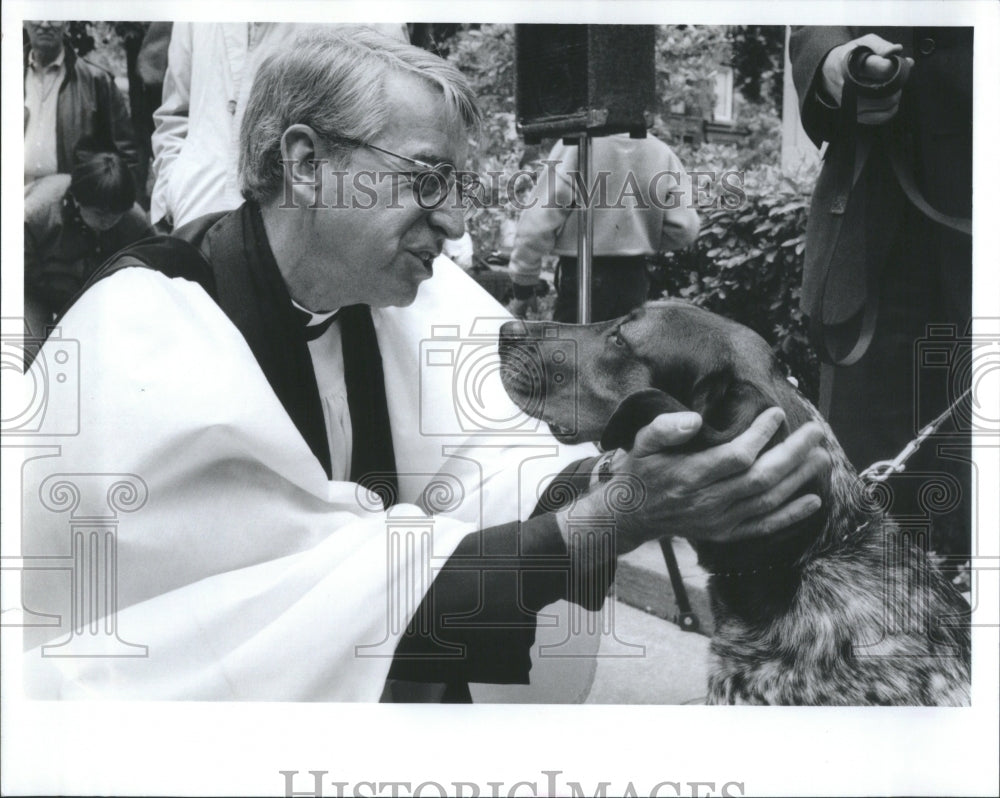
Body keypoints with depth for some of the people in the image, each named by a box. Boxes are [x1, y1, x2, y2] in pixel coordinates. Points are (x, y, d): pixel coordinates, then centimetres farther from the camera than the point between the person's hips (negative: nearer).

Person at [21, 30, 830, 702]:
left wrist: (614, 483, -35)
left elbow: (495, 461, -15)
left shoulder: (394, 283, -6)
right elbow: (331, 602, -32)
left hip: (332, 677, 6)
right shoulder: (143, 349, -25)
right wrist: (603, 523, -38)